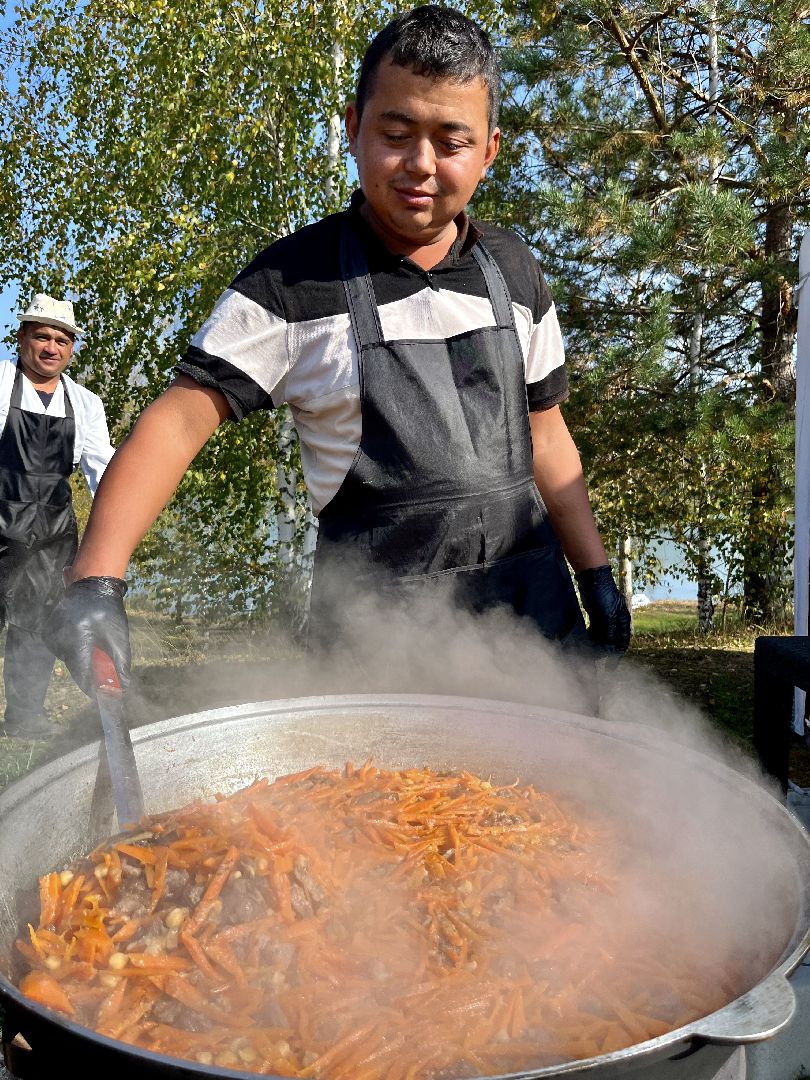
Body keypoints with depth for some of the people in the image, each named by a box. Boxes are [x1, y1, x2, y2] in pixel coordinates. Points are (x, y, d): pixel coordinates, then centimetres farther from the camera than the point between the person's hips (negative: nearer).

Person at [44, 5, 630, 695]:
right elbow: (179, 421, -15)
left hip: (532, 599, 5)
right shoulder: (293, 282, -9)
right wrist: (97, 583, -27)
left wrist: (596, 574, 9)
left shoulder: (515, 273, 5)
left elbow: (545, 436, 11)